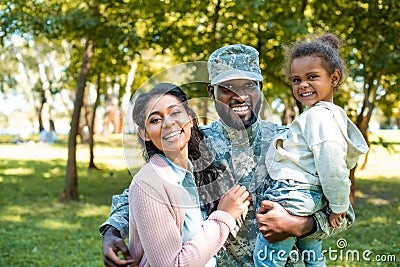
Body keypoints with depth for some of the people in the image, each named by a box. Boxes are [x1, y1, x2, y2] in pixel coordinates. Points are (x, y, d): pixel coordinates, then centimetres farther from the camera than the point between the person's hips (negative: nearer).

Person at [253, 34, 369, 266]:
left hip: (291, 197, -11)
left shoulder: (318, 115, -17)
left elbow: (332, 166, -24)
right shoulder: (333, 113, 14)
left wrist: (339, 206, -13)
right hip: (313, 199, 11)